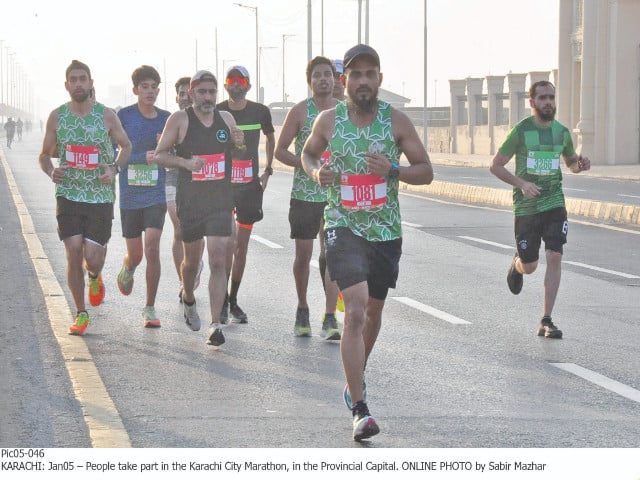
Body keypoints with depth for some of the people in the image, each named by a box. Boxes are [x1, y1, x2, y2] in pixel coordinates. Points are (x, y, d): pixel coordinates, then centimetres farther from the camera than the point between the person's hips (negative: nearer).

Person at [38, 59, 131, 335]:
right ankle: (81, 314, 12)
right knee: (73, 255, -5)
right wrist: (51, 171, -11)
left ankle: (94, 278, 32)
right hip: (68, 196, 1)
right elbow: (45, 154, 12)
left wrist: (114, 168, -7)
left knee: (92, 258, -7)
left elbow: (126, 146, 12)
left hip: (101, 197, -1)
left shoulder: (106, 116, -1)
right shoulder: (57, 117, 3)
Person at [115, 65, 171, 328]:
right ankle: (127, 270, 48)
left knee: (152, 249, -14)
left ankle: (150, 308, -3)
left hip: (156, 195, 0)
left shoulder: (166, 119, 2)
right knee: (135, 254, 10)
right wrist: (143, 157, -22)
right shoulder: (124, 116, -5)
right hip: (129, 196, 0)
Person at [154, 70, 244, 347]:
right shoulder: (180, 119, -3)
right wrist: (186, 162, -18)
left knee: (218, 261, -9)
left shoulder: (226, 119, 7)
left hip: (220, 201, 1)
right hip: (190, 201, -1)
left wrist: (239, 143, -3)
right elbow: (159, 155, -2)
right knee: (192, 259, 13)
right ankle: (188, 299, 44)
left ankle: (215, 324, -11)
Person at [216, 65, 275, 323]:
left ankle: (233, 300, 20)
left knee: (242, 246, 8)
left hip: (250, 186, 3)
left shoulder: (260, 111, 2)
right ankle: (222, 300, -1)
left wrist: (267, 171, 13)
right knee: (229, 244, -14)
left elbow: (270, 139, 20)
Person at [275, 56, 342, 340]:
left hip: (335, 194, 1)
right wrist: (307, 164, -15)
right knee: (303, 254, 7)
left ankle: (330, 319, -7)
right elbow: (280, 150, -2)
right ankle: (302, 309, 28)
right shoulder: (300, 111, -2)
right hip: (304, 194, -1)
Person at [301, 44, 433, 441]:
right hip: (344, 227, -3)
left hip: (386, 230, 3)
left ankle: (356, 375, 48)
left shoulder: (397, 121, -3)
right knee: (355, 311, -18)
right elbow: (308, 153, 17)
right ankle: (360, 410, -18)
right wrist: (316, 171, -6)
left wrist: (392, 169, -19)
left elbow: (426, 172, 0)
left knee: (373, 312, 19)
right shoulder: (329, 120, -2)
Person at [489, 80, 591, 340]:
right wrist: (521, 183, -19)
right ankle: (517, 264, 45)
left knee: (554, 257, -13)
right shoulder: (521, 131, -7)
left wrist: (580, 164, -2)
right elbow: (495, 166, -4)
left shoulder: (561, 131, 5)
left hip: (554, 204, 2)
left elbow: (571, 162, 22)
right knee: (529, 267, 5)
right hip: (526, 207, -2)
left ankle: (546, 321, -7)